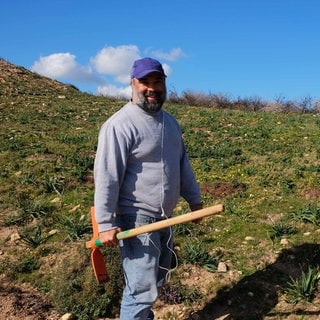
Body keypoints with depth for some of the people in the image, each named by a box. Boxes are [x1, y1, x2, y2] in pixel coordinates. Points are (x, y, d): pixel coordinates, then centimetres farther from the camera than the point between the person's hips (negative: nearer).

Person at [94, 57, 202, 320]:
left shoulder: (169, 121, 10)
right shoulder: (120, 124, -17)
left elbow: (182, 163, 18)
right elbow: (106, 177, -20)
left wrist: (194, 198, 18)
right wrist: (106, 224, -21)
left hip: (165, 217, 9)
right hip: (137, 220, -8)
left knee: (157, 280, 21)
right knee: (142, 288, -5)